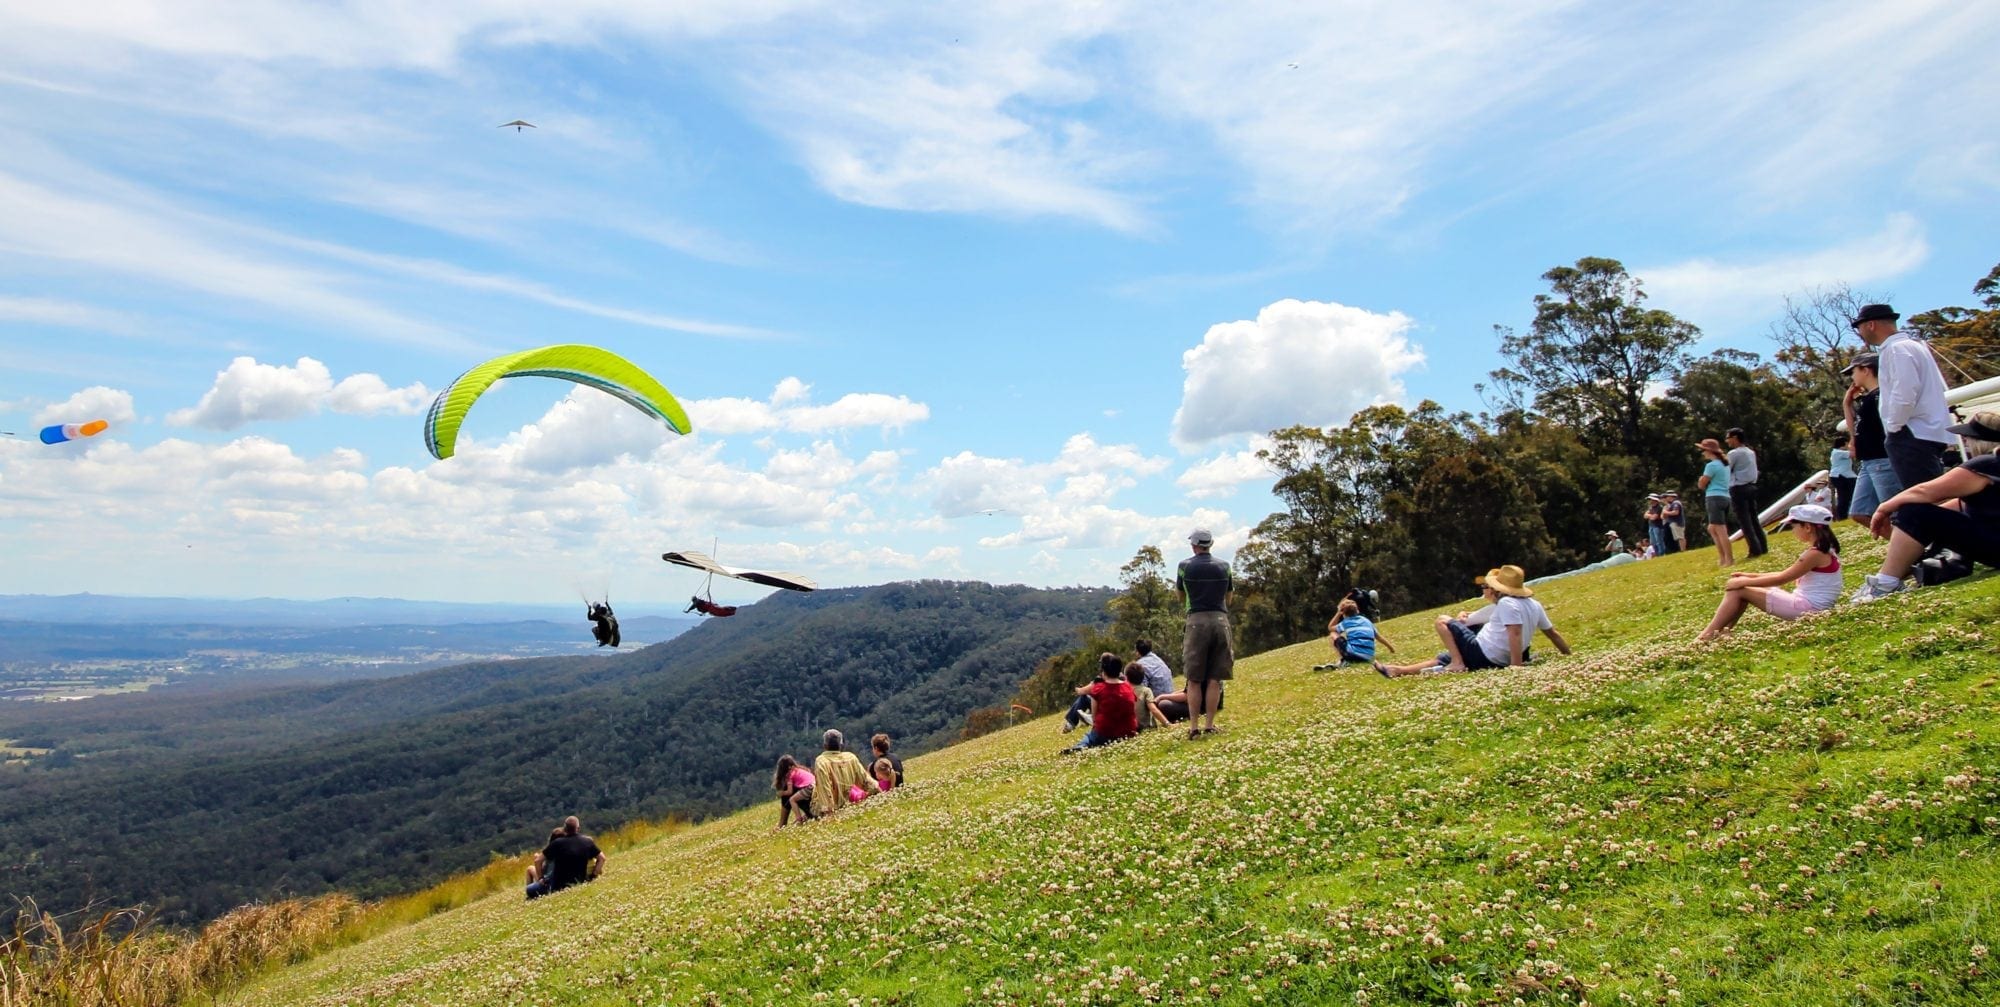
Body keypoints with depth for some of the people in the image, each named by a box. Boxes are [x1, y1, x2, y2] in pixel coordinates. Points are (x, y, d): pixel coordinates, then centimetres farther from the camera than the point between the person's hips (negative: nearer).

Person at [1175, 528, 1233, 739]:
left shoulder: (1185, 566, 1)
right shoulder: (1224, 566, 6)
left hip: (1197, 621, -2)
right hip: (1220, 620, 2)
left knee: (1194, 680, 3)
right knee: (1214, 679, 6)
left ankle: (1194, 727, 2)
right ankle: (1209, 725, 6)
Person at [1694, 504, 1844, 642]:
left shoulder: (1816, 553, -18)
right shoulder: (1823, 549, 15)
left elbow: (1781, 580, -16)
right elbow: (1787, 574, 18)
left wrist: (1743, 582, -9)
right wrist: (1749, 576, 13)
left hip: (1807, 607, -10)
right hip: (1806, 603, 10)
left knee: (1737, 591, -11)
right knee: (1739, 588, 9)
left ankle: (1706, 636, -8)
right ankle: (1721, 632, 3)